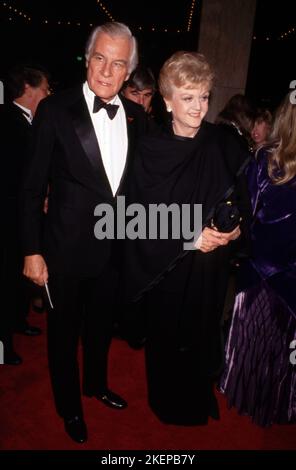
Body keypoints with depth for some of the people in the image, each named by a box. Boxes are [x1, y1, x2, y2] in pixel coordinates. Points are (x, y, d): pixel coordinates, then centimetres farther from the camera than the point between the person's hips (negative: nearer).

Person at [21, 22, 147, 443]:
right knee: (64, 332, 16)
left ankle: (96, 384, 52)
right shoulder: (55, 110, -12)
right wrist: (32, 250, -12)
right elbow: (33, 186, -10)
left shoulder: (137, 117, 0)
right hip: (66, 249, -3)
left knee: (101, 325, 24)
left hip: (115, 248, 4)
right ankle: (69, 405, 43)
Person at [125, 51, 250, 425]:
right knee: (166, 336, 13)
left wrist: (237, 227, -12)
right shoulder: (151, 149, -9)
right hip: (167, 264, -2)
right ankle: (166, 402, 41)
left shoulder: (223, 145, -3)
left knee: (204, 334, 16)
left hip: (210, 265, 2)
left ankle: (200, 399, 44)